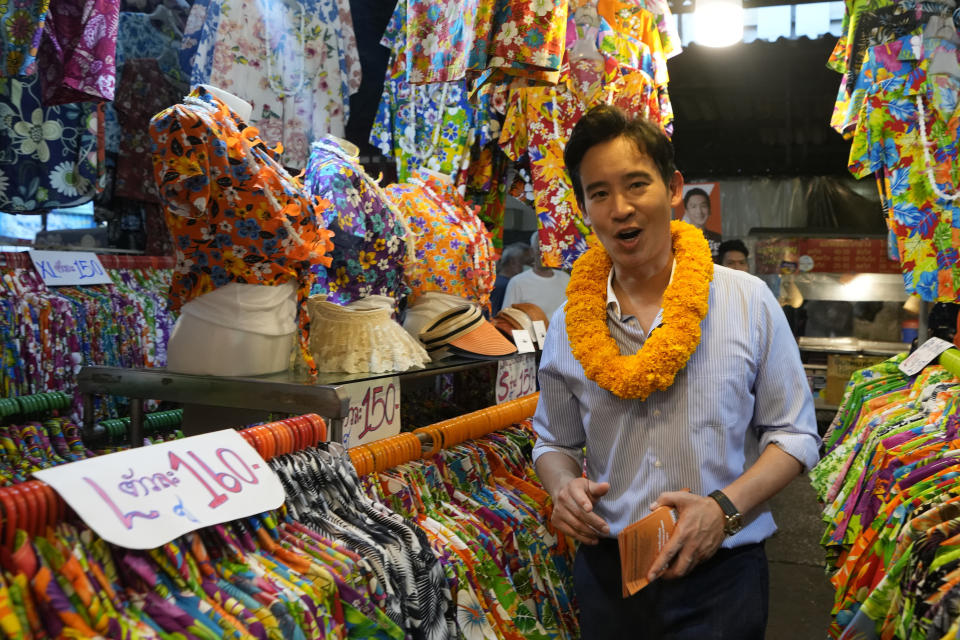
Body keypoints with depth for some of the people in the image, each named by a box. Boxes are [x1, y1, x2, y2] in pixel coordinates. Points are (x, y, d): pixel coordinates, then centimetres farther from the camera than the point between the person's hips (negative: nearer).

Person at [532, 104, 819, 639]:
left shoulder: (748, 300, -6)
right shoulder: (569, 324, 0)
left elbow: (794, 433, -2)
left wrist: (724, 508, -16)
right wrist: (563, 487, -10)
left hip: (720, 575, -2)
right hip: (606, 573, 3)